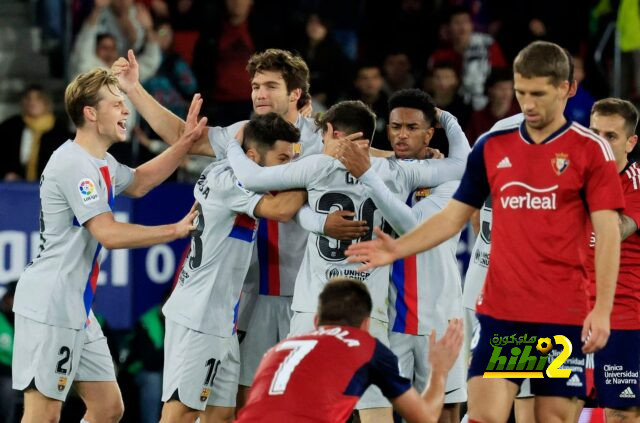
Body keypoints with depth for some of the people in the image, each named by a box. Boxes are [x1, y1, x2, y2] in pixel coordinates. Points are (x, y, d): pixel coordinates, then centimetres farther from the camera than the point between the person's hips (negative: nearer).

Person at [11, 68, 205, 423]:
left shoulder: (102, 164, 14)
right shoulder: (73, 163, -17)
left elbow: (138, 183, 34)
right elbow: (110, 234, -21)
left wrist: (186, 141, 24)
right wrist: (176, 230, -13)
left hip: (77, 311, 10)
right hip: (49, 309, -10)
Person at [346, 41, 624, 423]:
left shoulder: (591, 150, -1)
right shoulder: (492, 147, 9)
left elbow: (608, 233, -5)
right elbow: (454, 216, 16)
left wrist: (602, 308, -13)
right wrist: (397, 249, 1)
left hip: (564, 315, -3)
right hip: (500, 312, 3)